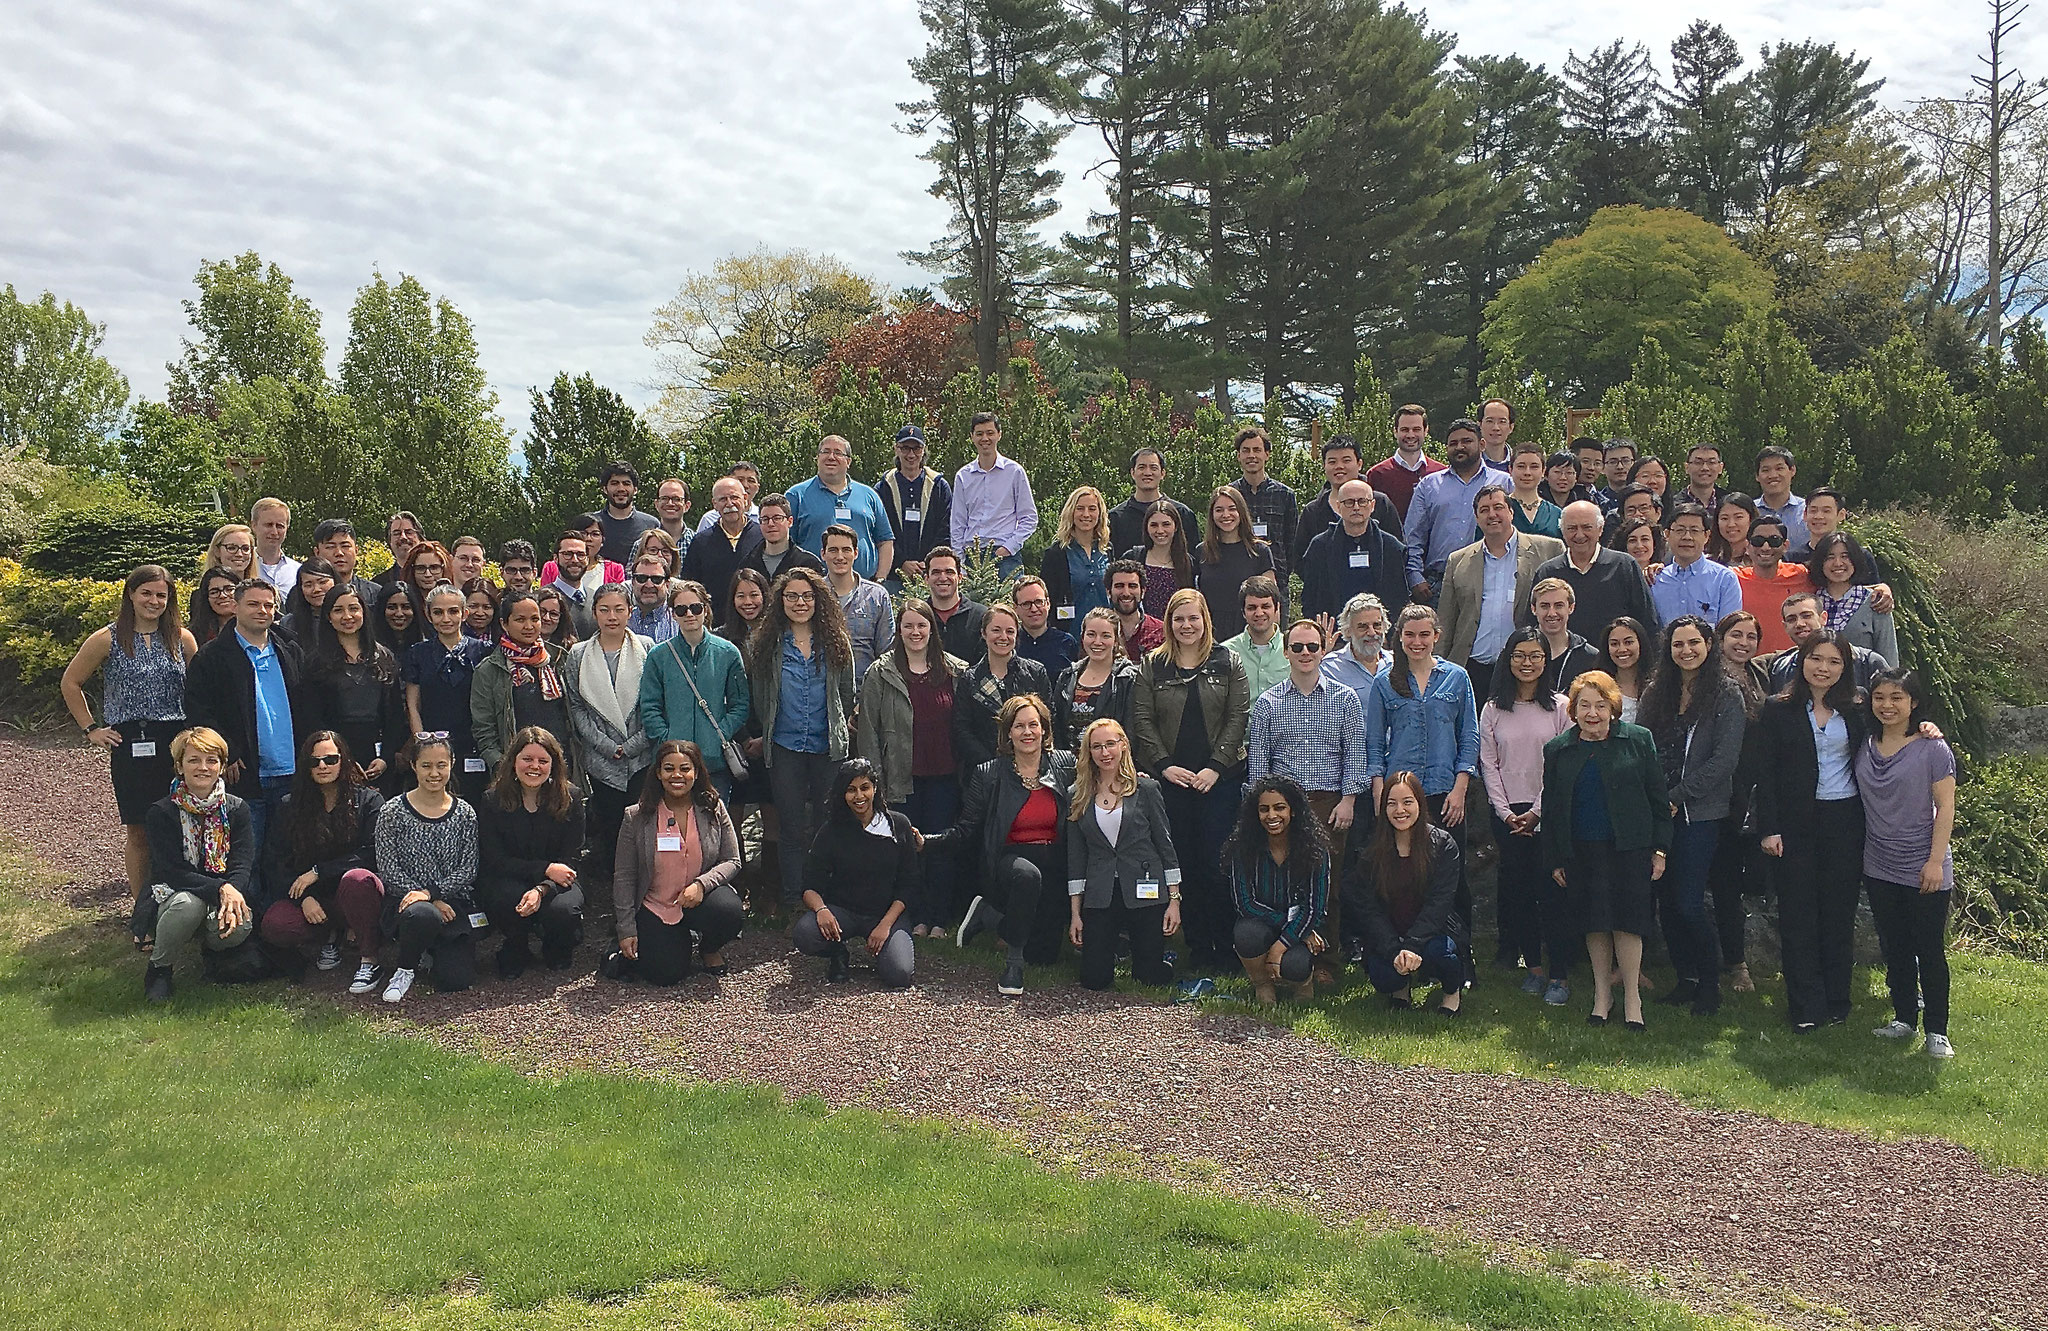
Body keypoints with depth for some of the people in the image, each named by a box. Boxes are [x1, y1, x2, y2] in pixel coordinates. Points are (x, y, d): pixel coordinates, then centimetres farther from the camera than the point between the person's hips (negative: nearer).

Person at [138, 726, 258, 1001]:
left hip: (229, 894, 1)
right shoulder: (162, 813, -6)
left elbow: (243, 866, -7)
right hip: (173, 894, -1)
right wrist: (220, 889, -31)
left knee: (239, 927, -33)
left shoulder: (236, 809, 1)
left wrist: (232, 895, -30)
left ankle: (210, 946, 8)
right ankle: (157, 968, -8)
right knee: (189, 903, -38)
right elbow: (172, 871, -15)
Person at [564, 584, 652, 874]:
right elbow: (577, 708, 3)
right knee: (605, 831, 3)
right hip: (601, 762, 1)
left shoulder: (647, 649, 3)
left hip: (642, 758, -1)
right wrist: (607, 746, -7)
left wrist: (633, 745, -8)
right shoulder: (578, 655, 6)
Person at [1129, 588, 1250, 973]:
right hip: (1172, 778, 1)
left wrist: (1216, 767, -9)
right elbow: (1142, 720, 4)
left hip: (1220, 778, -1)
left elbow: (1238, 717, 0)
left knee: (1215, 862, -5)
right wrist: (1164, 765, -7)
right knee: (1185, 864, 2)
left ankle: (1224, 947, 5)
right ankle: (1197, 947, 11)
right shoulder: (1151, 665, 8)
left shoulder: (1227, 663, 6)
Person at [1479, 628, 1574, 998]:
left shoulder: (1560, 706, 1)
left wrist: (1537, 812, -8)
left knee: (1551, 891, -6)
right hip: (1507, 813, 2)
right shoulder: (1493, 709, 8)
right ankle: (1533, 965, 15)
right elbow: (1488, 764, 6)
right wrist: (1506, 812, -3)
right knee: (1518, 890, 4)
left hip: (1549, 812, -2)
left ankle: (1558, 974, 0)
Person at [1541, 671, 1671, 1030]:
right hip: (1581, 851, 2)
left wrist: (1659, 848, 0)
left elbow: (1658, 798, 4)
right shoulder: (1558, 750, 6)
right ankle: (1602, 995, 21)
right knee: (1594, 924, 7)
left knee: (1627, 920, -3)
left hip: (1629, 849, -2)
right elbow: (1550, 809, 10)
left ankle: (1632, 998, 11)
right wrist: (1554, 860, 7)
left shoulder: (1639, 741, 1)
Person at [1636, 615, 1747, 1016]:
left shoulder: (1726, 694, -3)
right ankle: (1686, 978, 21)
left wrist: (1677, 796, -11)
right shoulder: (1655, 693, 11)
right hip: (1658, 813, 5)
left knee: (1689, 904, -7)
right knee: (1666, 901, 7)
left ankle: (1710, 983, 11)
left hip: (1700, 814, -5)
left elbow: (1724, 759, -9)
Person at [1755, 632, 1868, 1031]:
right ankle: (1805, 1007, 6)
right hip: (1796, 824, -2)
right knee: (1798, 915, 0)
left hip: (1845, 822, 2)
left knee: (1839, 912, 6)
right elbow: (1765, 773, -2)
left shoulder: (1857, 709, 7)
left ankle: (1836, 1001, 18)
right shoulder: (1778, 709, 1)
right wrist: (1769, 829, -8)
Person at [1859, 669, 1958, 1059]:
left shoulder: (1932, 749, -8)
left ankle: (1936, 1031, 9)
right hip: (1880, 869, 5)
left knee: (1930, 950, 1)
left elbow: (1945, 808, -9)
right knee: (1895, 949, 13)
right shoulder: (1865, 747, 5)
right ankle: (1904, 1018, 24)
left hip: (1924, 870, -5)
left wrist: (1936, 860, -13)